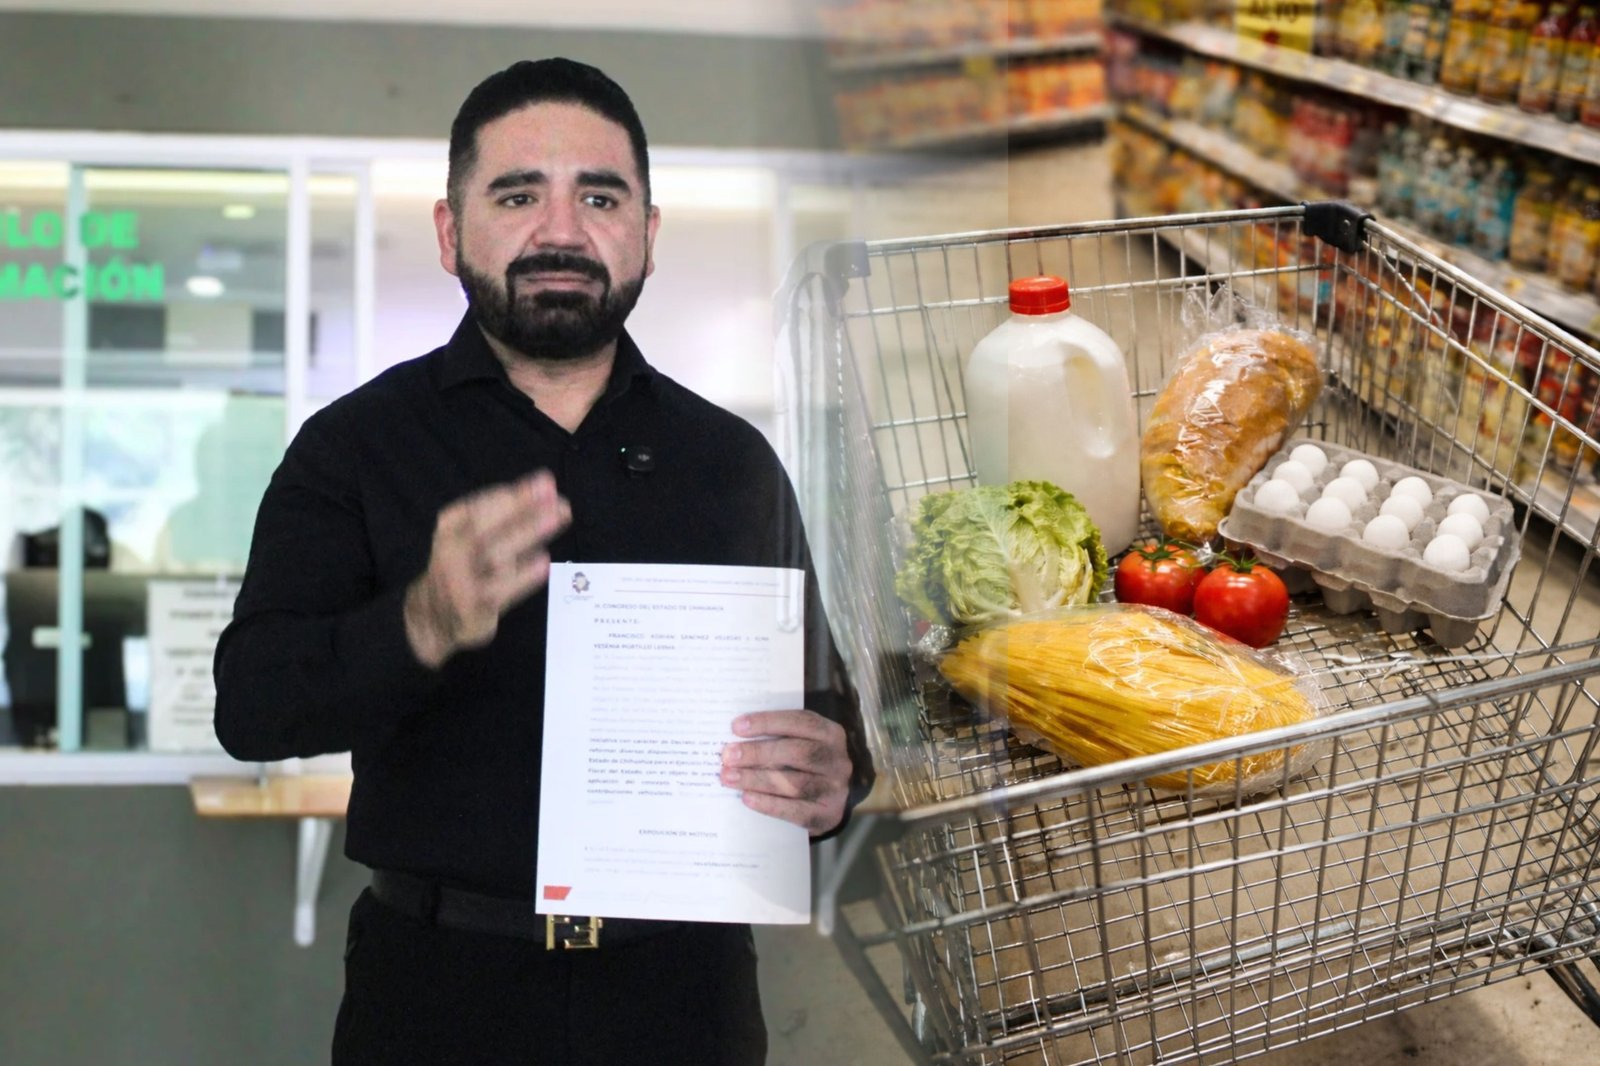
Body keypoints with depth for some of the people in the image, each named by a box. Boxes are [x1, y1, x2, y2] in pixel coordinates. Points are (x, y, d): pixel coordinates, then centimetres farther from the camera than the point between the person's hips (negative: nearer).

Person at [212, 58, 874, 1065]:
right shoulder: (355, 445, -2)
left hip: (684, 983, 2)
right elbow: (252, 702, -13)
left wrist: (833, 778, -13)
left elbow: (823, 700, 11)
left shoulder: (734, 462, 5)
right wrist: (424, 626, -33)